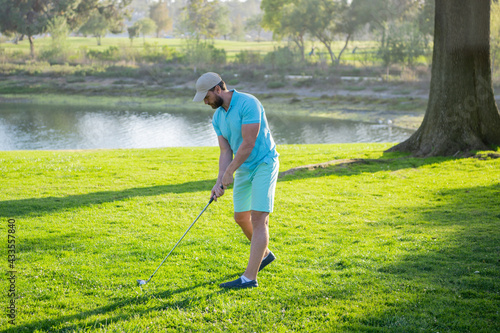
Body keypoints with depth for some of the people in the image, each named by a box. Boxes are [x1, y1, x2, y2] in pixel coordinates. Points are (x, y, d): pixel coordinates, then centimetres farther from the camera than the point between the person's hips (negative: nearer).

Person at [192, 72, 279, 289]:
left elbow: (248, 143, -23)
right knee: (241, 218, 15)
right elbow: (225, 152, 3)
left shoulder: (248, 104, -21)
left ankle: (250, 277, -17)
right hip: (244, 169, 9)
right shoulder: (217, 117, 5)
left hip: (264, 164, -9)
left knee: (259, 220, -12)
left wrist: (229, 173, -16)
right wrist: (219, 182, -10)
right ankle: (264, 254, 40)